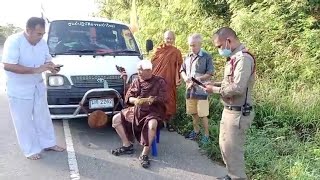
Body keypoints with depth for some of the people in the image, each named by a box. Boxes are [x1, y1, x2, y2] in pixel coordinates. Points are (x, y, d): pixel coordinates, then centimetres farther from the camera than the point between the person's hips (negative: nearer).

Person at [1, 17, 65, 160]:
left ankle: (48, 143, 31)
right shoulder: (14, 41, -22)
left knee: (43, 117, 16)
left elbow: (47, 60, 10)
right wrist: (35, 70, -36)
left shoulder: (42, 42, -2)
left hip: (38, 86, 6)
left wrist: (52, 67, -14)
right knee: (24, 121, 6)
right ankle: (31, 150, 20)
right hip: (19, 89, -6)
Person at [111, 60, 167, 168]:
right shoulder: (136, 81, 11)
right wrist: (135, 100, -16)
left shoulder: (160, 82, -2)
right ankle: (127, 146, 3)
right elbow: (128, 97, 6)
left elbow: (163, 99, -11)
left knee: (152, 125, -39)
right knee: (116, 119, -8)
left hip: (153, 111, -5)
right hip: (136, 109, 5)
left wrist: (148, 100, -25)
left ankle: (144, 154, -24)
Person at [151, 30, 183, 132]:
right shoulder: (159, 50, 6)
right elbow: (152, 63, 8)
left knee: (169, 101, 5)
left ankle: (167, 122, 18)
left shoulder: (176, 52, 4)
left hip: (169, 80, 0)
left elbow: (178, 67, 3)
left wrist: (177, 79, -7)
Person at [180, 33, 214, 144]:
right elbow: (182, 70, 15)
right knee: (193, 112, 16)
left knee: (203, 114, 0)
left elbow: (210, 74, -10)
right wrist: (185, 78, -6)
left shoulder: (207, 57, -8)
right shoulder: (188, 57, 9)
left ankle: (206, 134, 16)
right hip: (190, 89, 6)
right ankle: (196, 130, 35)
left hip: (201, 90, -5)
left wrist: (197, 79, -21)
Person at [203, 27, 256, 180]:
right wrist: (216, 87, 1)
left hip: (237, 113, -10)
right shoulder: (234, 58, 11)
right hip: (228, 110, 10)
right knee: (224, 145, 20)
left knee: (233, 150, 0)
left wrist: (215, 89, -15)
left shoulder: (243, 58, -20)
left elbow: (237, 88, -28)